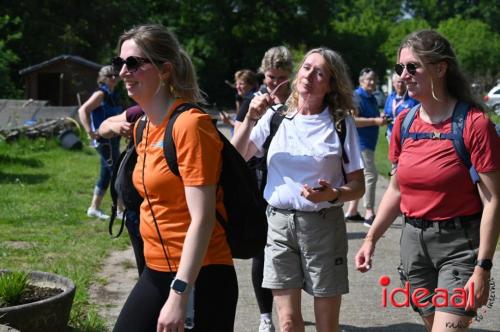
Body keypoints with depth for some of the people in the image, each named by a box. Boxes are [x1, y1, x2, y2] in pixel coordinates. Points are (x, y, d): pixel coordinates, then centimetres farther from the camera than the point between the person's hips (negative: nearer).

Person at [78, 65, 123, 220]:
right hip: (104, 140, -9)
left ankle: (94, 208, 20)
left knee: (106, 175, 12)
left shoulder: (113, 96, 14)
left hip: (113, 140, 9)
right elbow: (82, 110, -21)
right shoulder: (101, 94, -11)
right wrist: (90, 132, -25)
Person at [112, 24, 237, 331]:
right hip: (156, 273, 8)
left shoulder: (190, 124, -16)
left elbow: (203, 219, -21)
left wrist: (179, 294, -25)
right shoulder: (143, 128, 9)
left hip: (198, 279, -8)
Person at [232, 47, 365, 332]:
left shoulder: (341, 124, -1)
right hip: (279, 221, 2)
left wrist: (333, 195, -20)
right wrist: (251, 119, -8)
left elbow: (357, 186, 0)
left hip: (323, 224, -1)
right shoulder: (275, 117, 4)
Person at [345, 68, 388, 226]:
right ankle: (369, 214, -9)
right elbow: (353, 120, -23)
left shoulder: (371, 98, 17)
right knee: (371, 175, -12)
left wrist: (381, 119, 12)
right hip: (361, 143, -10)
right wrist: (375, 121, -24)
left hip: (368, 143, 10)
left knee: (360, 176, 13)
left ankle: (352, 212, 20)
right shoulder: (356, 97, -13)